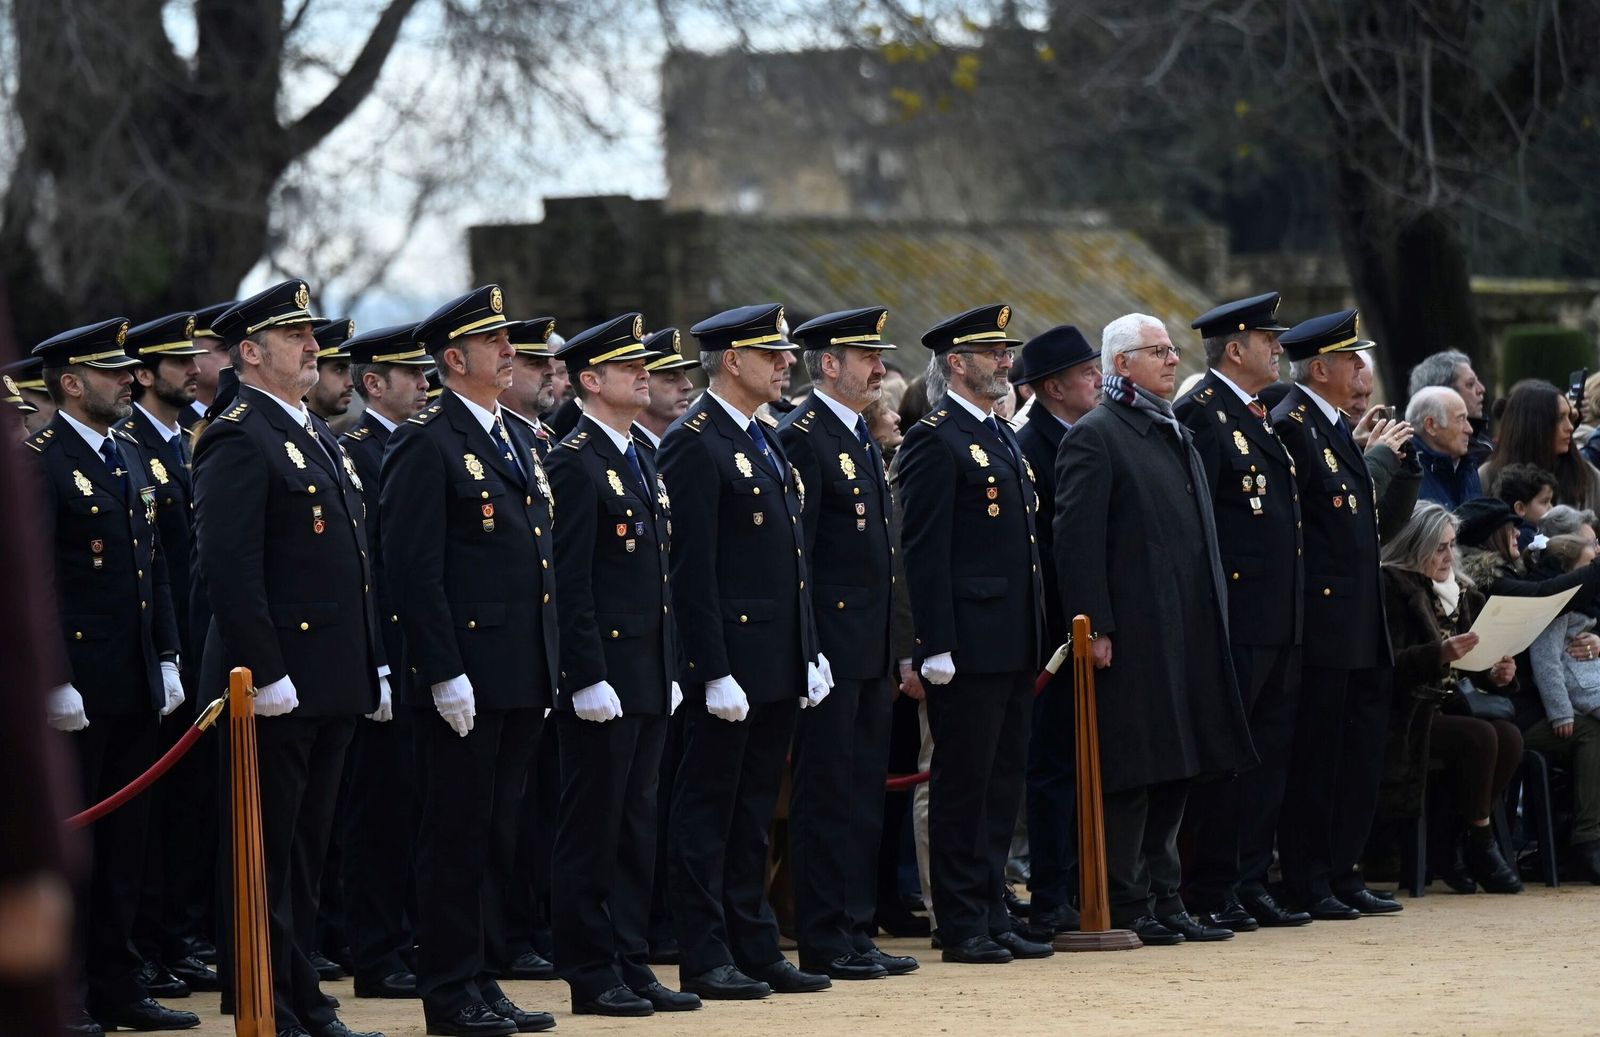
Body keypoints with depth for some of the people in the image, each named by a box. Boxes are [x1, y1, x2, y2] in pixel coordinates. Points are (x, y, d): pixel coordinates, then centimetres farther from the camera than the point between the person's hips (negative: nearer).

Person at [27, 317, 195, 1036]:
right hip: (77, 690, -8)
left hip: (134, 685, 8)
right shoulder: (39, 462, -11)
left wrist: (167, 658, 13)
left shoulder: (131, 457, 15)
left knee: (124, 840, 11)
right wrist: (54, 682, -19)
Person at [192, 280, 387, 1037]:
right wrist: (265, 674, -22)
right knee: (268, 856, -3)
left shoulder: (315, 435, 18)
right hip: (277, 687, -9)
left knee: (307, 852, 13)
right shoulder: (239, 440, -12)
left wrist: (374, 663, 17)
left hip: (330, 686, 9)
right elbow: (228, 568, -20)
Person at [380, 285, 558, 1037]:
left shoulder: (518, 439, 17)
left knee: (497, 832, 12)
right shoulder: (427, 444, -10)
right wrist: (444, 673, -19)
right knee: (457, 834, -3)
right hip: (464, 681, -8)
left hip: (521, 680, 8)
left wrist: (548, 667, 17)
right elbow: (412, 567, -15)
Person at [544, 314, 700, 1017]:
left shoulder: (639, 462, 17)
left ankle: (632, 966, 15)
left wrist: (669, 671, 17)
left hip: (648, 678, 9)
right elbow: (569, 583, -16)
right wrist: (589, 679, -20)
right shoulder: (575, 464, -12)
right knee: (593, 829, -3)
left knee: (637, 826, 11)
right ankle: (592, 978, 1)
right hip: (601, 678, -9)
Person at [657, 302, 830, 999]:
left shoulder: (766, 440, 16)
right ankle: (704, 960, 2)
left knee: (753, 811, 13)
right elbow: (692, 570, -17)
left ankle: (755, 948, 18)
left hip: (778, 667, 9)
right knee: (709, 809, -1)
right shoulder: (694, 445, -13)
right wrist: (715, 673, -20)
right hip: (729, 663, -9)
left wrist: (810, 653, 15)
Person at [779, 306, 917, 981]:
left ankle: (856, 933, 16)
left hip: (870, 649, 9)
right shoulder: (802, 437, -12)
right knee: (829, 794, -5)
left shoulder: (861, 438, 17)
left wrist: (896, 648, 17)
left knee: (864, 796, 11)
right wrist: (807, 648, -19)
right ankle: (824, 944, -1)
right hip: (831, 644, -9)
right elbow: (794, 550, -16)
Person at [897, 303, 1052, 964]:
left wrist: (1039, 636, 18)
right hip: (968, 646, -9)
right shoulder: (935, 441, -11)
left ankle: (992, 916, 17)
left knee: (1002, 782, 11)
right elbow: (924, 549, -15)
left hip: (1014, 645, 9)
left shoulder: (1002, 437, 18)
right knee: (964, 784, -3)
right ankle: (962, 927, 1)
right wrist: (935, 647, -20)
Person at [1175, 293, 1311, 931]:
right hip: (1235, 616, -9)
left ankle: (1251, 884, 15)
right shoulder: (1200, 415, -10)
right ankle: (1211, 894, 0)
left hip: (1280, 623, 9)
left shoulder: (1262, 417, 18)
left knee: (1269, 753, 10)